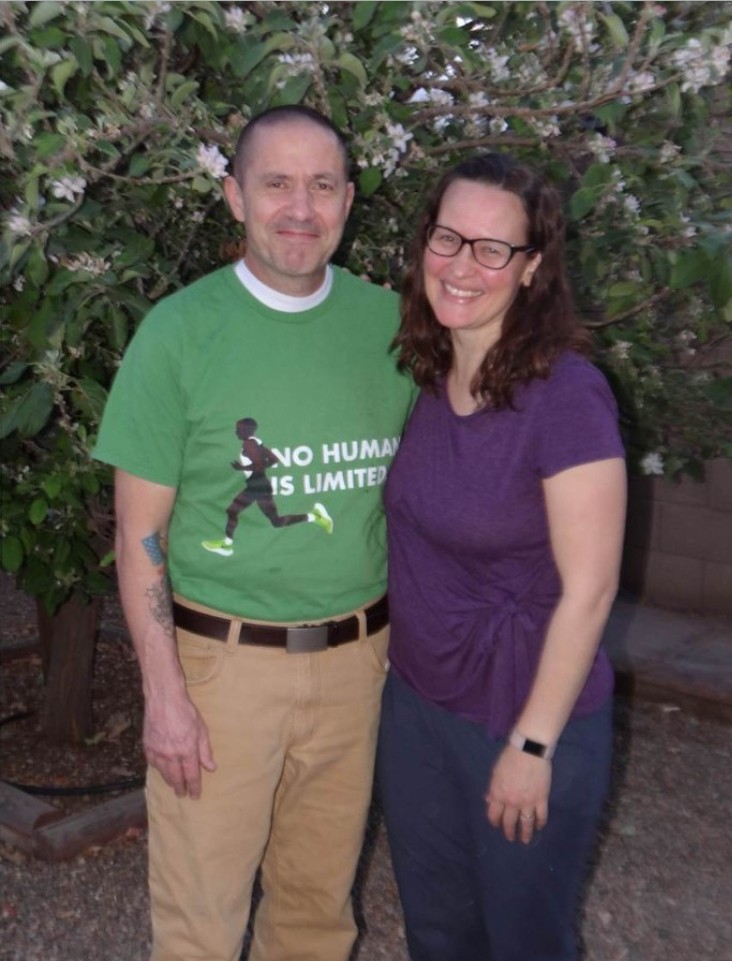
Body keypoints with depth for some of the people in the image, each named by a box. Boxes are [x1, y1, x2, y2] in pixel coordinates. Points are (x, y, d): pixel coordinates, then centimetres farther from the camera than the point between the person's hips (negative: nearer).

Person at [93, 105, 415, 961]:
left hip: (358, 657, 3)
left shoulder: (388, 321, 1)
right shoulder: (179, 331, -8)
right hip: (223, 660, -3)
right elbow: (140, 531, -6)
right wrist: (164, 692, -10)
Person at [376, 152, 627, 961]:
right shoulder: (428, 379, -1)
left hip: (525, 719, -6)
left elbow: (587, 590, -20)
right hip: (415, 703, 6)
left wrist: (532, 744, -16)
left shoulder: (565, 395, -21)